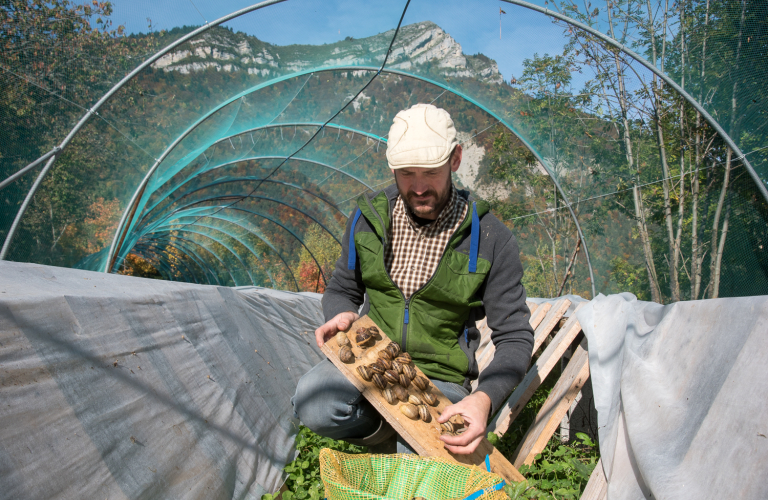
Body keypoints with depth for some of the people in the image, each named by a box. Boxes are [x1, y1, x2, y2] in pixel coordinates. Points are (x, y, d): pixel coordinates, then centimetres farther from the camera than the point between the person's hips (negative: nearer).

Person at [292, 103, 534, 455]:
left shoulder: (490, 238, -10)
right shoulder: (369, 217, -1)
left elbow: (515, 337, -6)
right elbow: (341, 290, 13)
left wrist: (484, 399, -25)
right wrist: (342, 316, -13)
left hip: (440, 379, -2)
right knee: (312, 402, -29)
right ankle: (390, 426, 1)